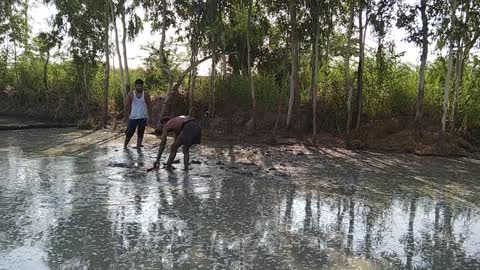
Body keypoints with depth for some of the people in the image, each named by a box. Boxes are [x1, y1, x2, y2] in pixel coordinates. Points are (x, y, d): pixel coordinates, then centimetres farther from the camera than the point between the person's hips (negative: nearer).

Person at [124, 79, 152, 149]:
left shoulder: (146, 95, 0)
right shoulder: (130, 94, -2)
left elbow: (149, 106, 3)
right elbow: (127, 106, 2)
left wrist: (149, 117, -2)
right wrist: (128, 115, -3)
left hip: (143, 118, 1)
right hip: (133, 117, -1)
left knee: (140, 133, 6)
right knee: (130, 133, 2)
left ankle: (138, 147, 14)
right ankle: (125, 146, 18)